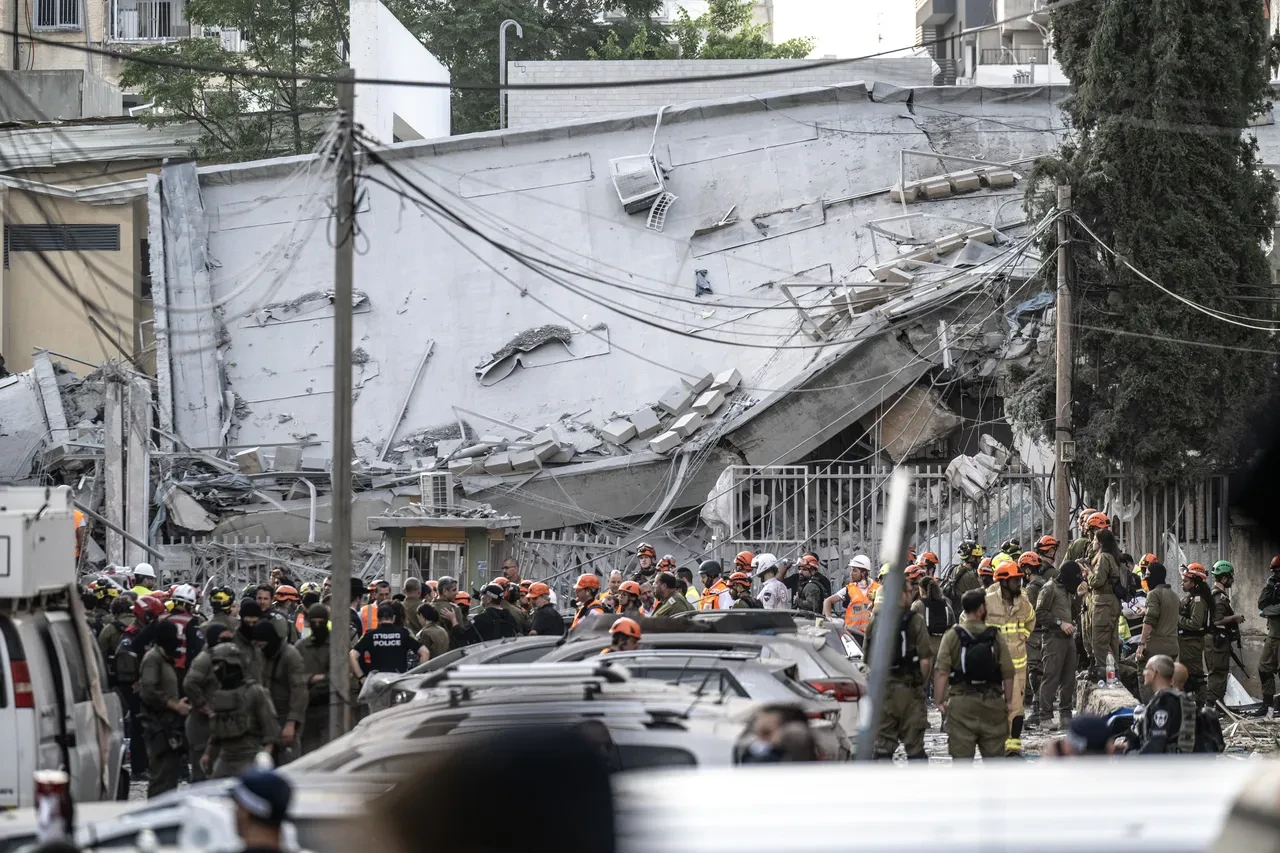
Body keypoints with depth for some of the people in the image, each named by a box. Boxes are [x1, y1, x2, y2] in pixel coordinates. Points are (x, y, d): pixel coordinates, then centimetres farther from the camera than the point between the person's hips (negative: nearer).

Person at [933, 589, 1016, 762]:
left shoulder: (953, 636, -3)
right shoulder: (995, 636, 0)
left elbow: (941, 671, -10)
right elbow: (1008, 672, -2)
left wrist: (939, 701, -4)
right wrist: (1009, 700, 8)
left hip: (962, 703, -1)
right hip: (992, 702, 1)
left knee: (961, 755, 1)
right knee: (994, 754, 11)